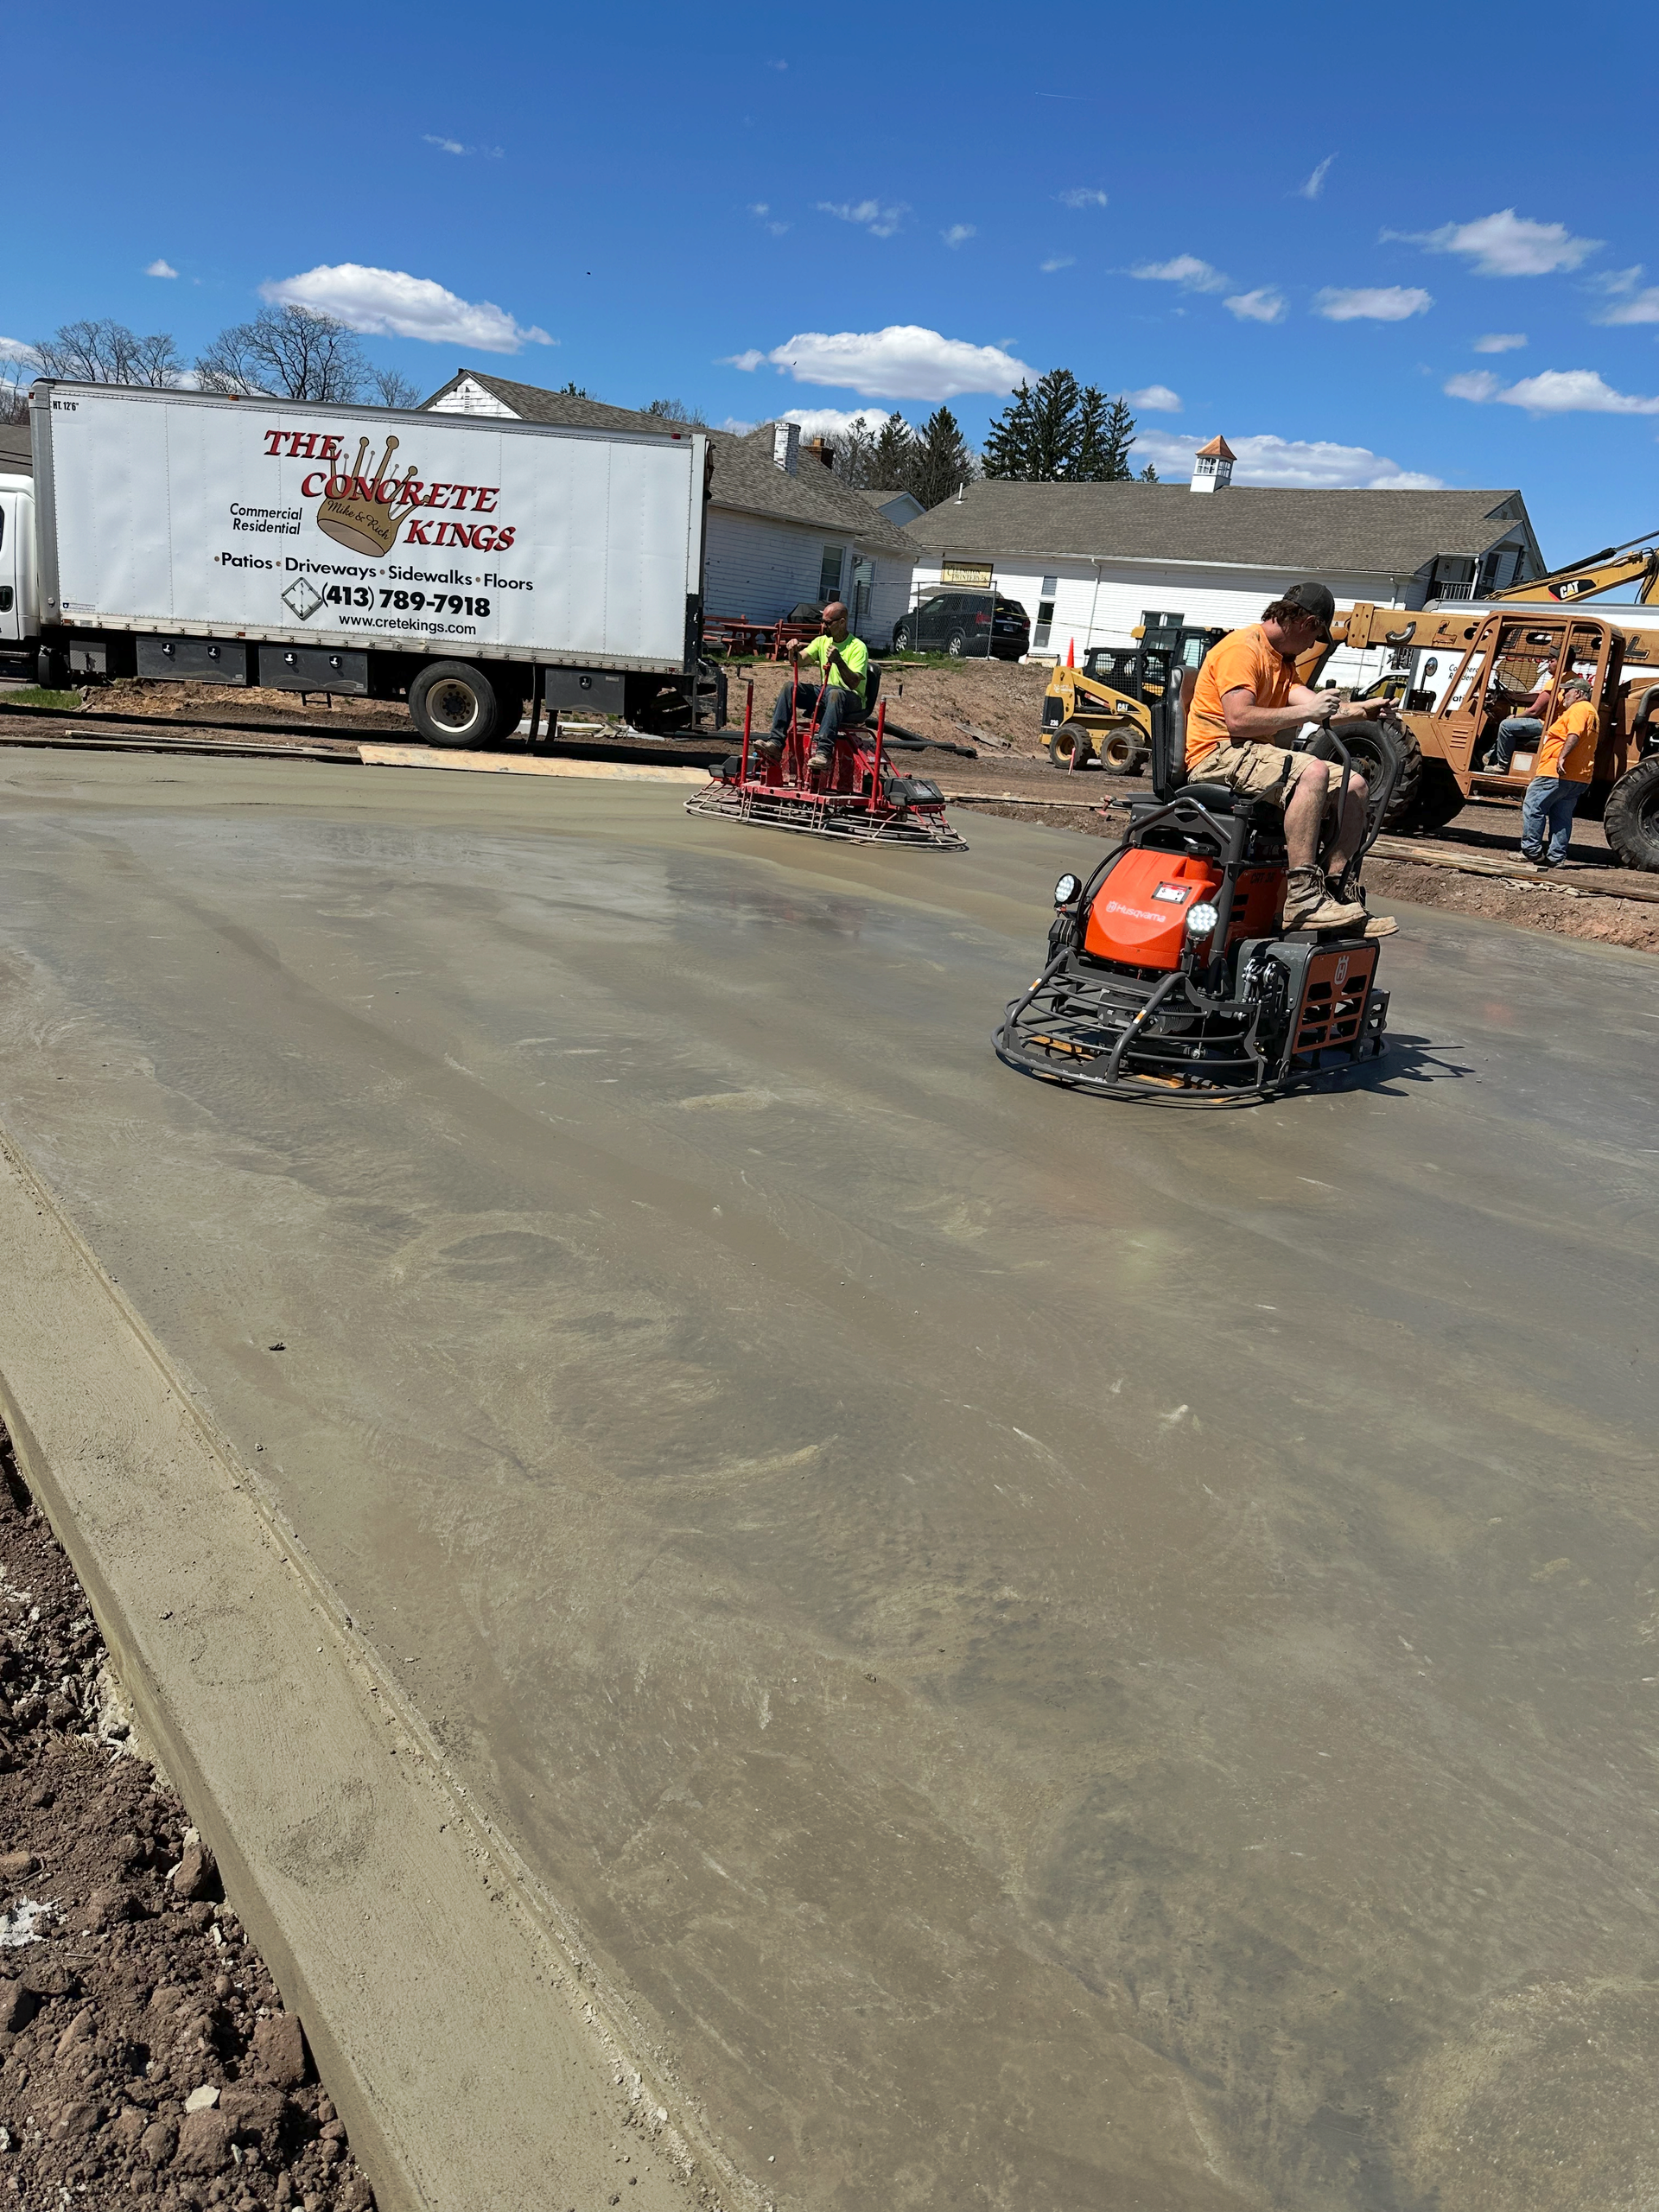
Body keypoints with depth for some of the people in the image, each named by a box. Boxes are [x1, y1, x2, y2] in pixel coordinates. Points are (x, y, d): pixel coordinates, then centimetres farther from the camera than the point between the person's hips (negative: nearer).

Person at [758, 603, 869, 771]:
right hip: (824, 694, 6)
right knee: (790, 686, -14)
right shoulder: (822, 641, 10)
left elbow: (854, 683, -22)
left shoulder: (858, 647, -10)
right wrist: (793, 652, -20)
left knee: (834, 693, -40)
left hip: (852, 702, -6)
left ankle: (824, 752, -50)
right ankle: (776, 743, -24)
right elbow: (798, 661, 1)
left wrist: (838, 661, -35)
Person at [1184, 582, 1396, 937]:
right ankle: (1302, 897, -37)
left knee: (1354, 784, 2)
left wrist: (1361, 709, -3)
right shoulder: (1242, 648, -10)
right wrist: (1305, 712, -24)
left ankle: (1332, 893, -7)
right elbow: (1238, 720, -23)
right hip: (1217, 754, -11)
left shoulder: (1282, 659, 23)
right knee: (1313, 771, -33)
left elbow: (1312, 704, 8)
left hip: (1255, 753, 11)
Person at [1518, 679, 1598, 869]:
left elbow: (1574, 735, -24)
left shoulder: (1579, 708, -8)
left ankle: (1531, 851, -7)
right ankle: (1555, 857, 9)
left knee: (1533, 807, -5)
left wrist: (1562, 757, -33)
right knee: (1562, 816, 9)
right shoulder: (1591, 712, 26)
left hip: (1558, 773, -10)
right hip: (1579, 778, 10)